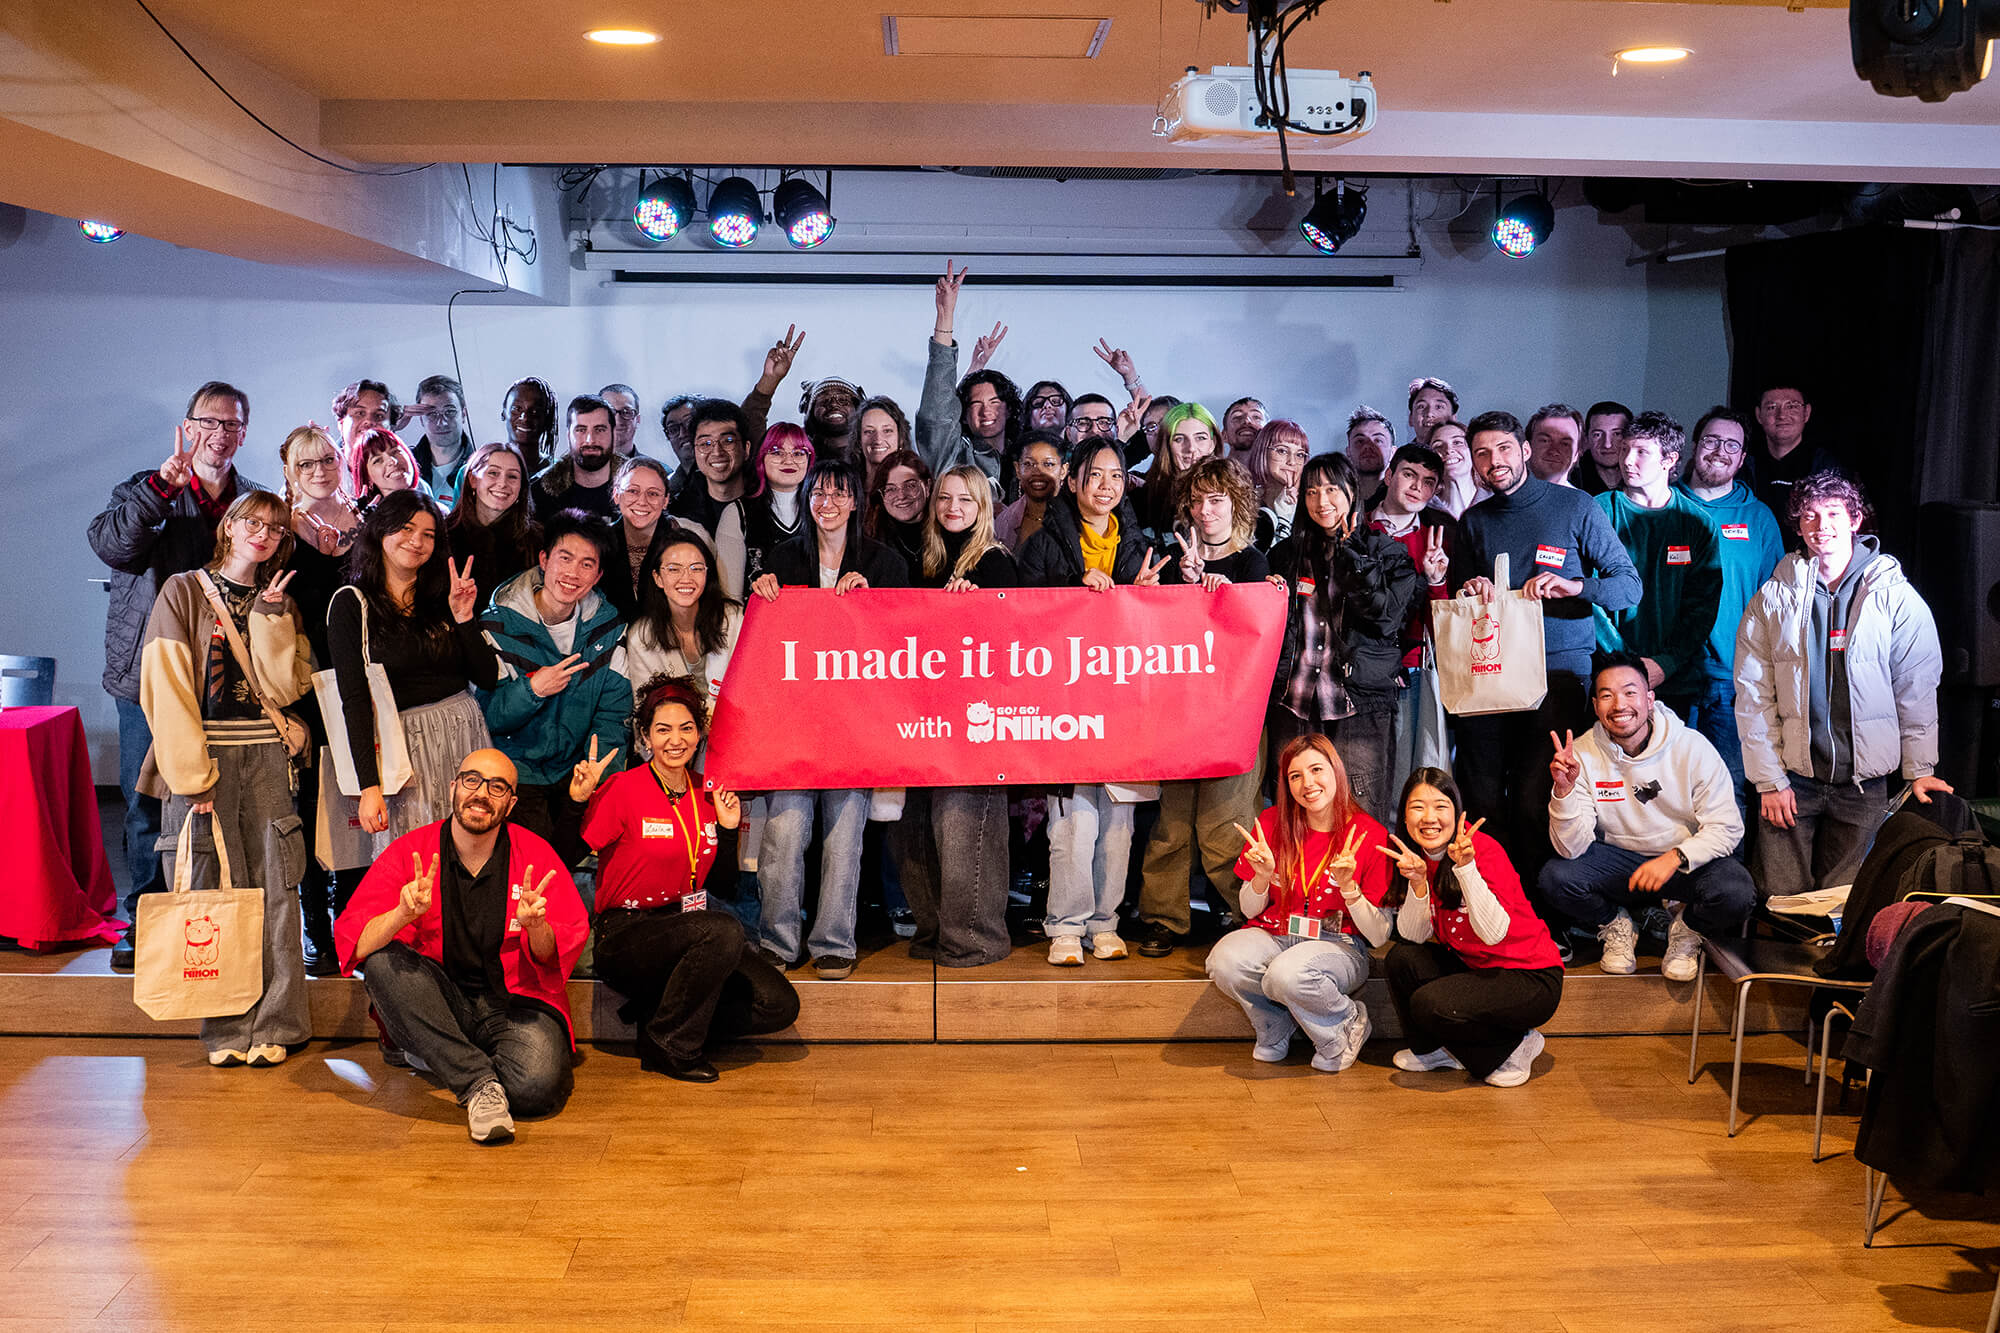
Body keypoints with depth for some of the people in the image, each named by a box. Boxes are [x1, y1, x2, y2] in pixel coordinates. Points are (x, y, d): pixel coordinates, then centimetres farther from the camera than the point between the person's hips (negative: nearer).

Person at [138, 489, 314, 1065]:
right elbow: (167, 687, -5)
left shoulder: (280, 604, 15)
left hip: (265, 757, 3)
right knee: (214, 889, -4)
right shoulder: (183, 592, 4)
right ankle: (227, 1026, 4)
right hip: (203, 758, -3)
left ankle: (274, 1023, 5)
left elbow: (283, 686, 1)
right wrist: (192, 775, -13)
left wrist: (269, 615, -4)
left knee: (273, 887, -2)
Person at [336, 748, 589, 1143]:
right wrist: (403, 914, -32)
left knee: (535, 1086, -29)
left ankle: (430, 1056, 2)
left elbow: (564, 953, -5)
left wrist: (537, 929, -27)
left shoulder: (535, 855, -2)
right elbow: (352, 942, -11)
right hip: (438, 1003, 1)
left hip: (516, 1003, -1)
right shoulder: (408, 852, -2)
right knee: (384, 959, -28)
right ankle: (479, 1082, -27)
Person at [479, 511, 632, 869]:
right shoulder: (500, 625, -10)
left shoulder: (608, 625, 0)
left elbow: (613, 711, 2)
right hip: (515, 765, -3)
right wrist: (532, 689, -30)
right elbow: (487, 717, -10)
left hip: (574, 766, 3)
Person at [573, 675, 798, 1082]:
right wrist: (577, 800, -23)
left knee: (779, 1005, -14)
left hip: (685, 931, 6)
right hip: (624, 938, -6)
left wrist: (728, 829, 1)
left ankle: (664, 1021, 3)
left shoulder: (708, 796, 8)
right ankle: (668, 1048, -15)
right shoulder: (623, 790, -9)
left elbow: (721, 891, 13)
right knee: (723, 931, -35)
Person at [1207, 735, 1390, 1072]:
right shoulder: (1272, 823, 1)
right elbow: (1250, 910, 8)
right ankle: (1275, 1029, 0)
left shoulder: (1369, 835, -7)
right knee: (1225, 962, -31)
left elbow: (1379, 936, -7)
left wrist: (1348, 887, -21)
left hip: (1337, 945, -3)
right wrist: (1262, 877, -12)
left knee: (1288, 975, -36)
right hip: (1273, 937, 3)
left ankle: (1346, 1026, -3)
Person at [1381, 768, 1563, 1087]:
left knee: (1431, 1004, -26)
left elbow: (1493, 933, -29)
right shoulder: (1415, 855, -1)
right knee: (1401, 959, -14)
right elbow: (1413, 936, -8)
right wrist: (1417, 881, -24)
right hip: (1472, 967, 7)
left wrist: (1465, 866, -37)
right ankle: (1431, 1049, 8)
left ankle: (1515, 1046, -1)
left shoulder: (1485, 850, -20)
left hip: (1531, 977, -7)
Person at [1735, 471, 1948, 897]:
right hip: (1791, 778, 0)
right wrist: (1768, 779, -5)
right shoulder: (1771, 600, 2)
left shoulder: (1897, 598, 1)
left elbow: (1916, 690, 3)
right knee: (1783, 898, 0)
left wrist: (1919, 769, -3)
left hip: (1864, 782, 0)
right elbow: (1753, 697, 0)